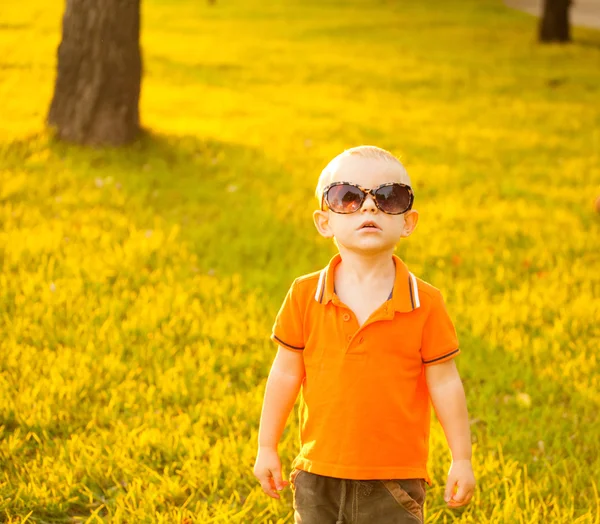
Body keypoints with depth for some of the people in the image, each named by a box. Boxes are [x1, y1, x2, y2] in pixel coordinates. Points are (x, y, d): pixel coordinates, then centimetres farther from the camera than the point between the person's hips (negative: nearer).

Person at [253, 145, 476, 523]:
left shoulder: (425, 304, -7)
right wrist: (267, 448, 6)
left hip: (395, 480, -2)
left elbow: (444, 383, -3)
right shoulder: (305, 296, -3)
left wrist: (462, 460, -1)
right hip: (319, 477, 2)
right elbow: (286, 373, 3)